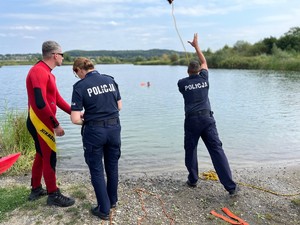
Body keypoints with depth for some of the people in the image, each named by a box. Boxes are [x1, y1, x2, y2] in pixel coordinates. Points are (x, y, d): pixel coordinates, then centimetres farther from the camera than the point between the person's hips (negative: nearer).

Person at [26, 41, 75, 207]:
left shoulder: (47, 73, 13)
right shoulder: (39, 71, -19)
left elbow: (57, 99, 14)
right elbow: (40, 103, -27)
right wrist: (56, 125, -22)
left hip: (41, 122, 10)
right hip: (40, 123, -10)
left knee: (41, 156, 18)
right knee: (50, 158, -1)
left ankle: (36, 190, 32)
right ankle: (53, 195, 13)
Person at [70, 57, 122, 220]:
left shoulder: (80, 86, -9)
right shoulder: (110, 80, 5)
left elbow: (75, 119, -14)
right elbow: (119, 106, 10)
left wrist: (86, 120, 6)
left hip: (94, 132, -5)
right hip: (114, 128, 5)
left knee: (96, 170, 12)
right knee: (112, 166, 20)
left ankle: (104, 209, 22)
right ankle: (112, 201, 39)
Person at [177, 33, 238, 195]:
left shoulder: (182, 83, 4)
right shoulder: (204, 79, 9)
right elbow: (204, 62, 27)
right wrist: (196, 46, 35)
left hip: (191, 120, -1)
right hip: (207, 118, 1)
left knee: (190, 150, 15)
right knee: (217, 150, -2)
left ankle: (192, 180, 23)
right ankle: (230, 186, -3)